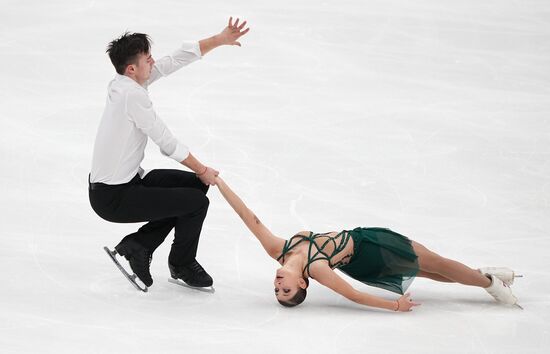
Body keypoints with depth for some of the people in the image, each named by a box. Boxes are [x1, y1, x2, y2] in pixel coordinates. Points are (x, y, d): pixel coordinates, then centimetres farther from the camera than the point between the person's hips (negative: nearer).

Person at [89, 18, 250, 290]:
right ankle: (182, 265, 18)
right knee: (197, 202, -6)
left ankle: (138, 244, 16)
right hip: (114, 199, -10)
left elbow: (177, 59, 7)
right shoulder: (133, 94, -24)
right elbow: (167, 143, -16)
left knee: (193, 184, 17)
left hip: (114, 183, 10)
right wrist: (203, 171, -3)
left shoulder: (125, 81, 1)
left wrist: (220, 39, 6)